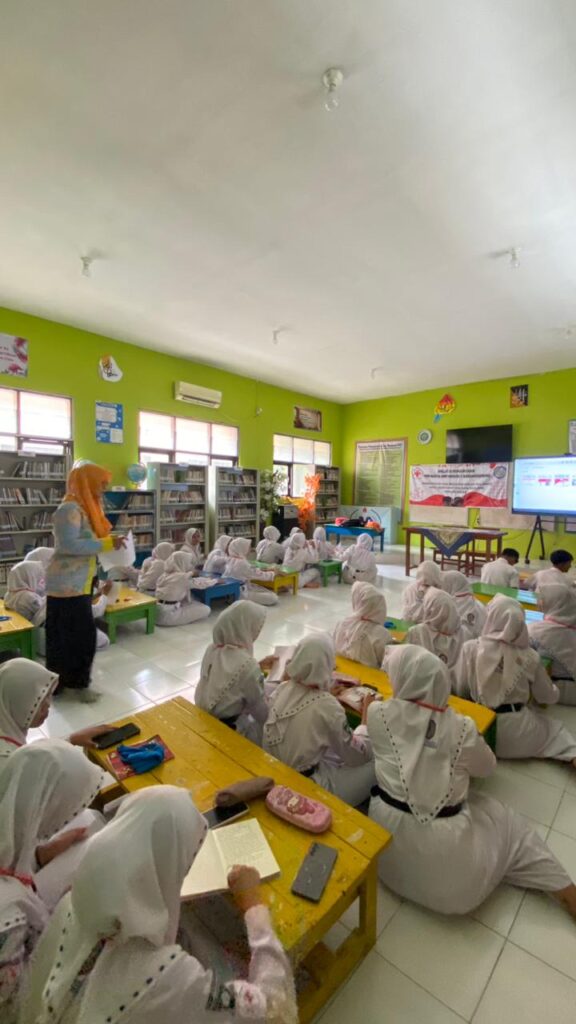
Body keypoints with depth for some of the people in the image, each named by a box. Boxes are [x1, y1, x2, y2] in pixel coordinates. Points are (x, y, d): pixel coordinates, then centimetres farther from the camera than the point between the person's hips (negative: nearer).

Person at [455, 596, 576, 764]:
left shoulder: (470, 648, -12)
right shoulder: (530, 657, -9)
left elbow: (460, 690, -3)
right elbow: (549, 697, 7)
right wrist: (553, 688, 30)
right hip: (518, 732, -1)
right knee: (555, 727, 25)